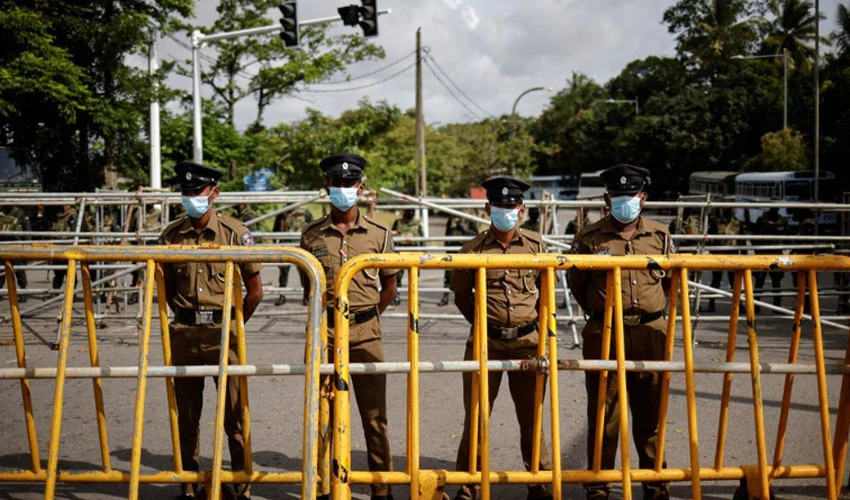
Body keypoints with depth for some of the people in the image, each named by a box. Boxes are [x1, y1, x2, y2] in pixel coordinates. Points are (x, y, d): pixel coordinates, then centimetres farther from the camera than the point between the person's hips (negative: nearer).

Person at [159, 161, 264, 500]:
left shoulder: (235, 233, -3)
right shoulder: (171, 236, 4)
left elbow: (255, 291, 1)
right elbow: (166, 288, 15)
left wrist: (233, 325, 5)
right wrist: (187, 319, 12)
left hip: (224, 332, -3)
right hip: (184, 332, 3)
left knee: (234, 413, 1)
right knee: (187, 414, 10)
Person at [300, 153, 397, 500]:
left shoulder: (378, 234, 2)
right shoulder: (311, 235, 3)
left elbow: (389, 287, 10)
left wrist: (362, 316, 9)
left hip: (366, 334, 0)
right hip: (324, 333, 1)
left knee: (374, 415, 5)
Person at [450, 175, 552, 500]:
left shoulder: (536, 245, 3)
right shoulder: (473, 250, -2)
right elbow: (461, 295, 10)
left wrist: (536, 322, 12)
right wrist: (482, 324, 10)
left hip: (528, 342, 1)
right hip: (486, 344, -1)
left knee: (531, 418, 11)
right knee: (475, 418, 3)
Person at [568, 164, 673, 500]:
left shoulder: (660, 236, 8)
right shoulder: (589, 238, 0)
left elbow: (670, 281, 20)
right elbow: (576, 284, 10)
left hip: (651, 334, 2)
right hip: (604, 336, -2)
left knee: (650, 413, 11)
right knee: (603, 413, 2)